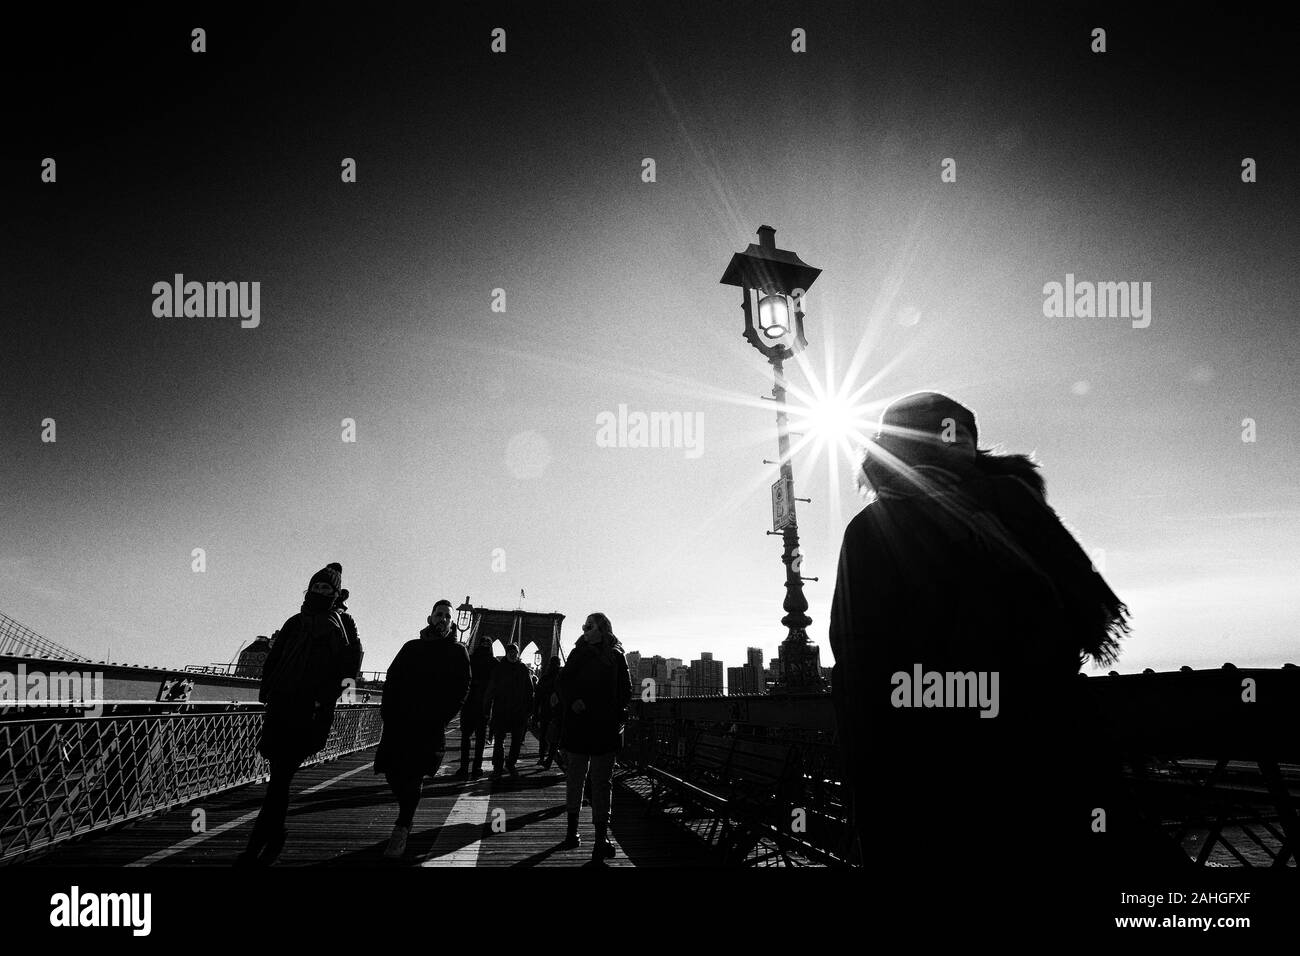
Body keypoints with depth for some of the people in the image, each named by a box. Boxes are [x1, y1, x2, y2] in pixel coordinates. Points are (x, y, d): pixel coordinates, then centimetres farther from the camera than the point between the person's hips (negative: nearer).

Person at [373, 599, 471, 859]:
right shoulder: (412, 647, 15)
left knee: (413, 776, -9)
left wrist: (442, 717, -11)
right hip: (399, 722, 3)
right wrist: (389, 709, -2)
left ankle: (401, 830, -1)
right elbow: (392, 679, 11)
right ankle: (407, 815, 25)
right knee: (392, 771, 0)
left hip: (431, 727, -3)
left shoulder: (458, 653, 7)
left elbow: (462, 689, 0)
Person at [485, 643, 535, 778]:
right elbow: (491, 689, 0)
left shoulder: (523, 668, 4)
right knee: (499, 739, -2)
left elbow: (529, 690, 6)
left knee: (517, 739, 8)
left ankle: (511, 764, 23)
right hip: (500, 710, -2)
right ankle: (497, 767, 4)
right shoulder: (499, 668, 0)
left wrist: (529, 708, 1)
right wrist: (487, 707, -5)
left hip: (519, 711, 2)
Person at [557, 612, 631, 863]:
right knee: (574, 778, 8)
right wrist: (572, 701, -12)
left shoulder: (616, 657, 5)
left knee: (601, 781, -5)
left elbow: (625, 691, 6)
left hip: (605, 729, -3)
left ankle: (601, 838, -7)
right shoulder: (578, 654, 12)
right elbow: (561, 682, 6)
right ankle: (572, 830, 19)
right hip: (577, 725, 3)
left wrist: (617, 715, -7)